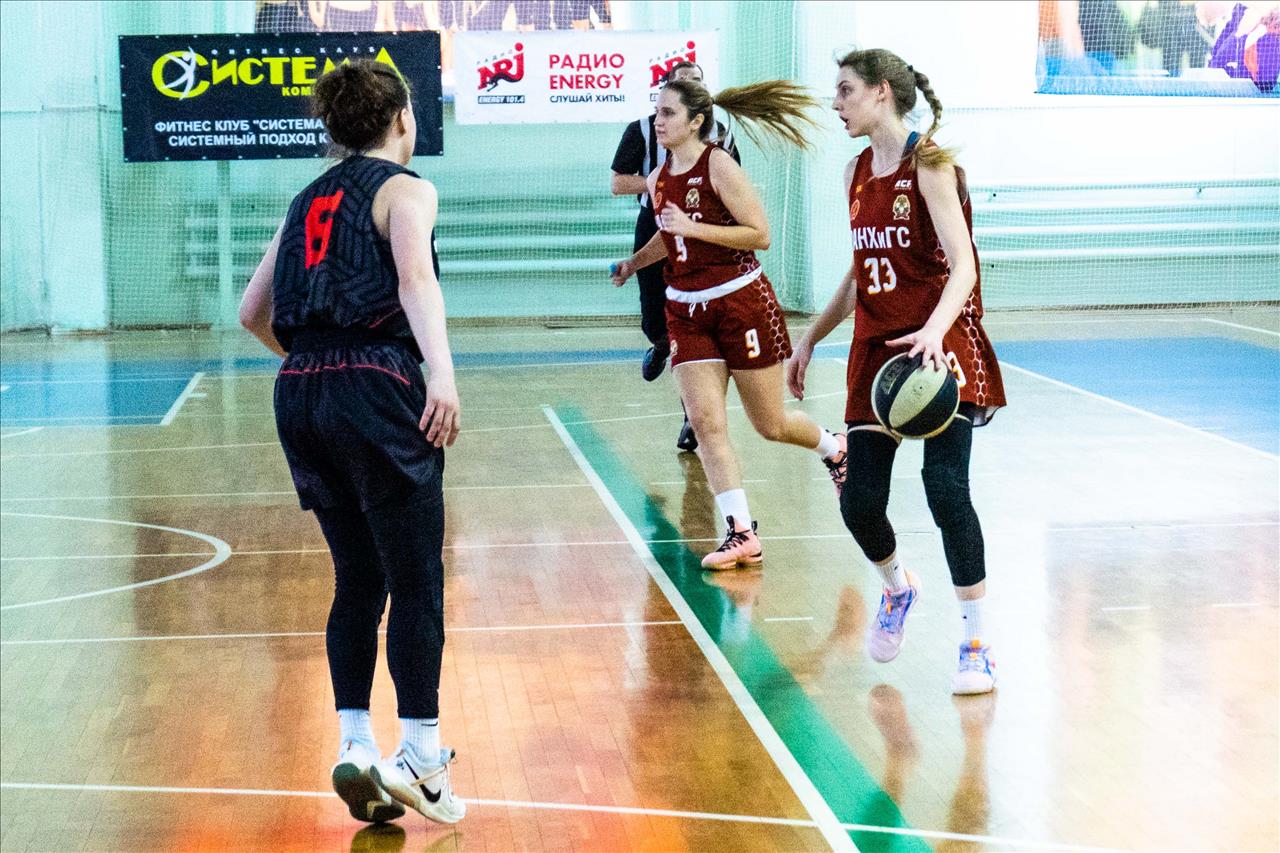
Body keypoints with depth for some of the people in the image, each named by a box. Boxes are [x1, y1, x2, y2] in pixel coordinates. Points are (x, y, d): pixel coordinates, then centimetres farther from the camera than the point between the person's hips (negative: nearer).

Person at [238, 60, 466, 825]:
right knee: (416, 582, 1)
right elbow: (417, 280, -19)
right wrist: (444, 373, -32)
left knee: (357, 580, 14)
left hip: (301, 397, 6)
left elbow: (254, 314, 21)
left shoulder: (310, 200, 20)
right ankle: (421, 757, 2)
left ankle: (356, 747, 10)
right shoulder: (406, 188, 2)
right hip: (378, 393, -6)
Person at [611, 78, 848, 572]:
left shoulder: (719, 166, -14)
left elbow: (760, 235, -19)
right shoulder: (658, 179, 7)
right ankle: (741, 535, -6)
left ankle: (834, 450, 37)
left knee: (770, 425, 5)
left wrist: (694, 227, -23)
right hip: (686, 309, 6)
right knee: (705, 423, -8)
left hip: (742, 302, -6)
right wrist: (635, 262, 17)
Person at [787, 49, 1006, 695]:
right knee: (858, 503, 1)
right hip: (876, 349, 6)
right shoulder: (857, 174, 11)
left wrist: (934, 331, -37)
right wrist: (811, 338, 24)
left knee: (946, 490, -17)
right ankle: (897, 590, 33)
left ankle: (976, 646, -4)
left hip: (940, 345, -6)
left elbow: (962, 267, -20)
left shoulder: (929, 165, -10)